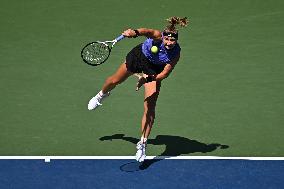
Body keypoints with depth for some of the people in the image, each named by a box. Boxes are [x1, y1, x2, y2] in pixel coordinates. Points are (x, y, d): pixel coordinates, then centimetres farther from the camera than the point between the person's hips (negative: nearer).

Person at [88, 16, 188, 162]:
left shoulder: (175, 53, -32)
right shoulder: (157, 36, -36)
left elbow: (164, 73, -28)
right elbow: (148, 32, -58)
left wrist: (149, 78, -42)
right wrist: (135, 32, -78)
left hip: (154, 72, 0)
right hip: (139, 56, 0)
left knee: (150, 109, -8)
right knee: (115, 80, 23)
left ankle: (142, 144, 4)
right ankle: (101, 95, 61)